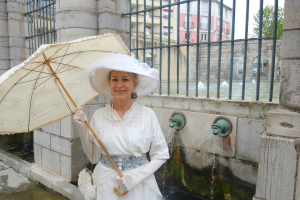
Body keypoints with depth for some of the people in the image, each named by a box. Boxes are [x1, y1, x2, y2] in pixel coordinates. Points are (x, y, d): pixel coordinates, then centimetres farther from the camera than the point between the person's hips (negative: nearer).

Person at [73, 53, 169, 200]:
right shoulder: (99, 116, -6)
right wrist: (82, 128, -11)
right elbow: (93, 157, -1)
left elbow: (161, 155, -6)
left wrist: (137, 177, -15)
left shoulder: (147, 115, -11)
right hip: (107, 187, 2)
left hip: (140, 186, -1)